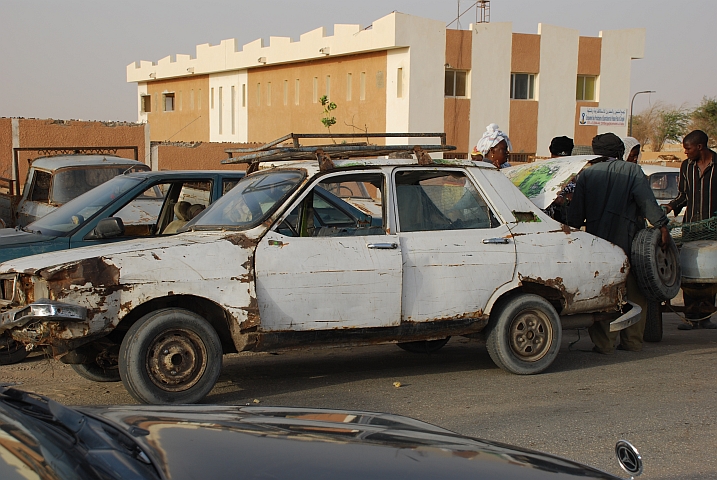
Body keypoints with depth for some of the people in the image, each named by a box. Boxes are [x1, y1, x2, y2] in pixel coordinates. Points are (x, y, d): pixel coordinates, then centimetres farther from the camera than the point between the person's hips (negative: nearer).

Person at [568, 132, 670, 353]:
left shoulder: (587, 174, 9)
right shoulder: (632, 171, 3)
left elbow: (575, 213, 6)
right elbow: (647, 201, -9)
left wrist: (574, 227, 21)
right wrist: (661, 225, -8)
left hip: (598, 242, 1)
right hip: (629, 242, -1)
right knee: (634, 292, 10)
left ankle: (604, 342, 1)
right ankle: (632, 341, 13)